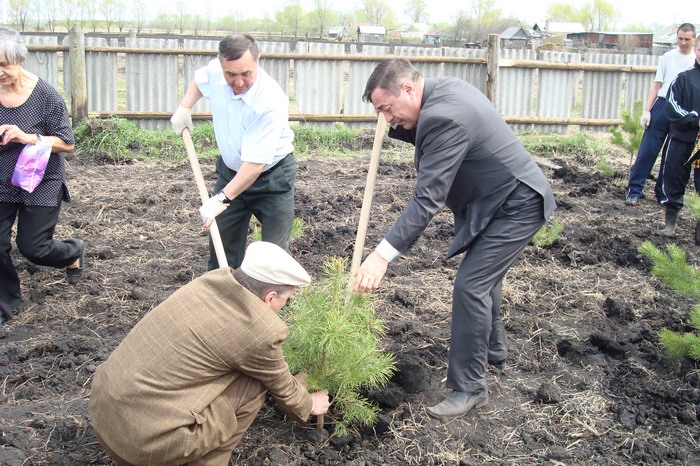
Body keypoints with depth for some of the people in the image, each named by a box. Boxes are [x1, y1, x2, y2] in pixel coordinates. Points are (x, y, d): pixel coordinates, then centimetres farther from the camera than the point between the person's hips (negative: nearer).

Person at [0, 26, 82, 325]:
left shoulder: (45, 95, -16)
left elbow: (66, 143, -12)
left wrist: (28, 138, -26)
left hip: (41, 183, -3)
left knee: (32, 247, 1)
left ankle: (73, 252, 36)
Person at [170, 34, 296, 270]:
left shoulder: (271, 102, -33)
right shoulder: (214, 71, -14)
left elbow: (255, 163, -33)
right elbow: (199, 79, 16)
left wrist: (222, 199, -34)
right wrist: (184, 108, 4)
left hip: (272, 177, -6)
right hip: (230, 170, 6)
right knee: (221, 244, 9)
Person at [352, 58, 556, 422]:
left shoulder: (443, 117, -29)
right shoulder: (445, 89, 1)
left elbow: (427, 198, -34)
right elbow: (425, 138, 15)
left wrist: (383, 255, -36)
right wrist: (396, 128, -5)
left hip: (517, 206, -11)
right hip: (507, 197, 11)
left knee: (470, 286, -11)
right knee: (483, 276, 23)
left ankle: (469, 388, 1)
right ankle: (493, 348, 44)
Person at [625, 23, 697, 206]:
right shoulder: (668, 57, 5)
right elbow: (656, 84, 6)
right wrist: (647, 110, -1)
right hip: (663, 106, 0)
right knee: (648, 149, -4)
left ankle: (663, 193, 17)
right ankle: (634, 190, 1)